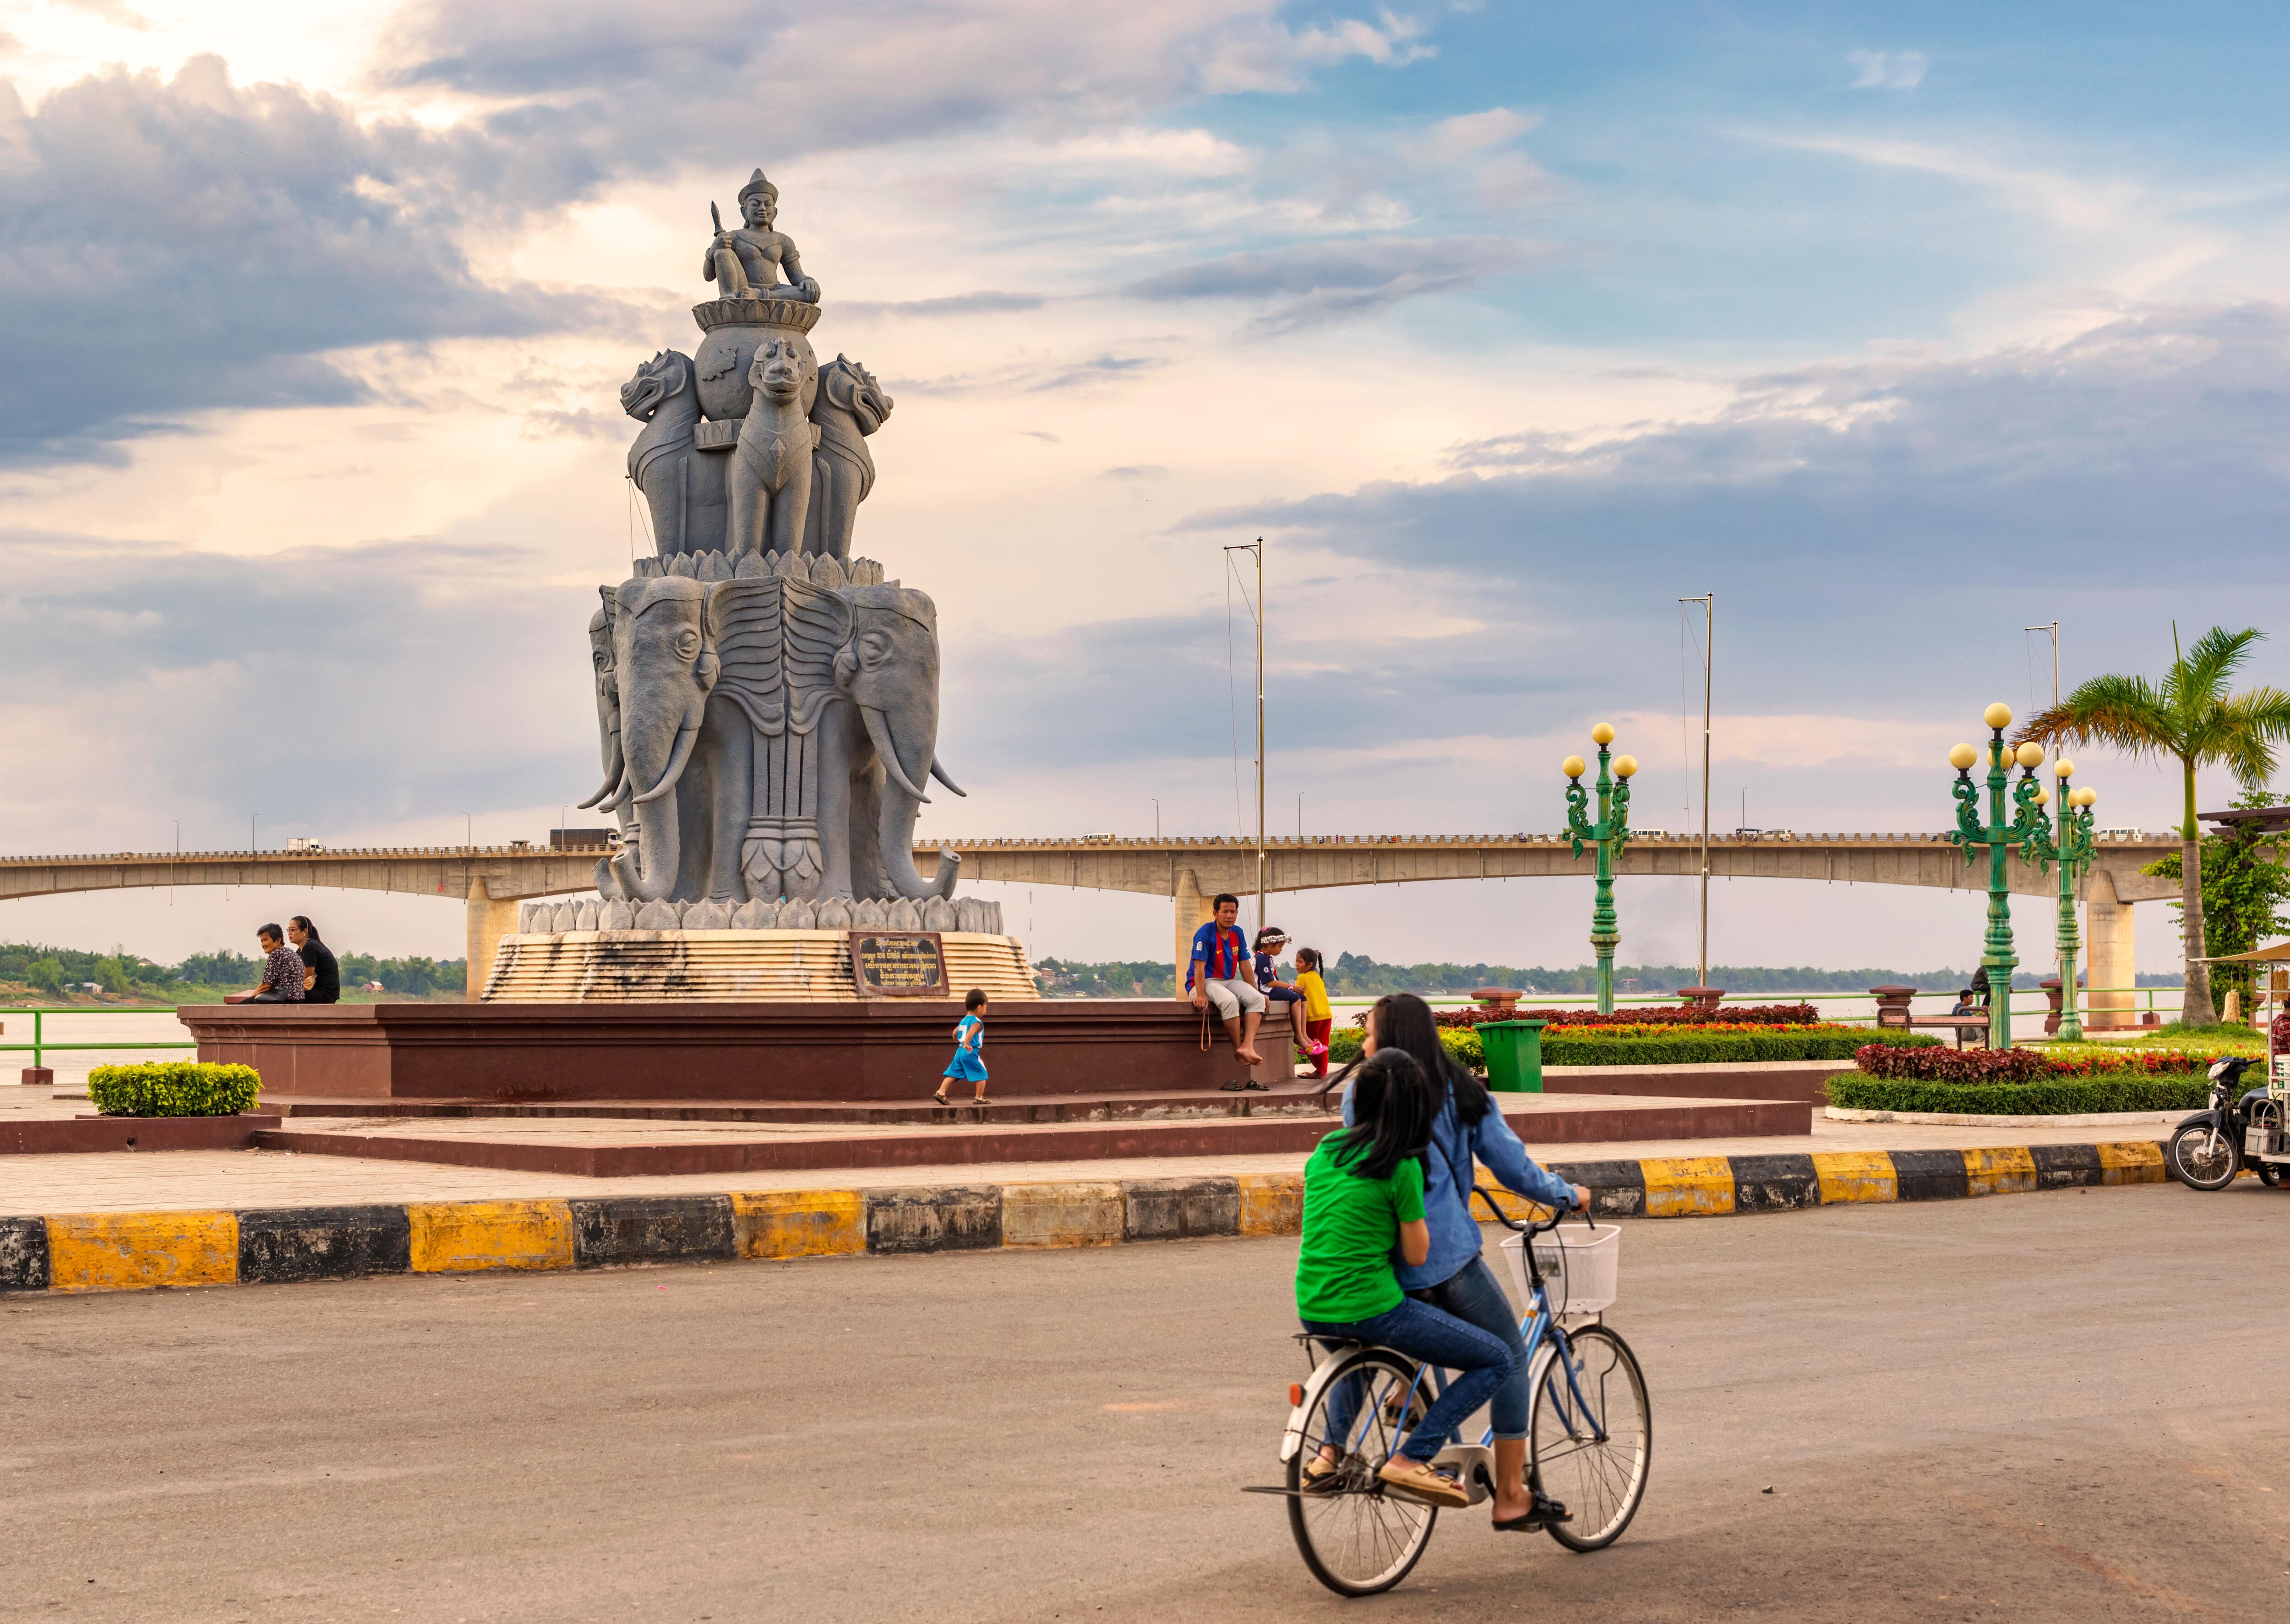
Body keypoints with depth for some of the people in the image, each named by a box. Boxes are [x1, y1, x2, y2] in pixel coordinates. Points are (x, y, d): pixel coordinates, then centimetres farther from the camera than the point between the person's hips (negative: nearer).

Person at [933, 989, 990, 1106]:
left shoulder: (963, 1021, 16)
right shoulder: (977, 1022, -11)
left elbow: (955, 1033, 26)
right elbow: (971, 1033, -29)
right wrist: (966, 1044, -43)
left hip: (960, 1051, 8)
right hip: (970, 1053, -8)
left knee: (953, 1073, 7)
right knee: (982, 1074, 4)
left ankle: (941, 1093, -4)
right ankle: (979, 1098, 7)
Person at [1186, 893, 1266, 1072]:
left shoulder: (1237, 934, 11)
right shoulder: (1205, 933, -11)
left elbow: (1245, 966, 15)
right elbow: (1199, 965, -17)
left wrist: (1256, 993, 13)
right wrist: (1200, 995, -26)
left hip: (1228, 981, 7)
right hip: (1206, 982, -7)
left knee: (1257, 999, -19)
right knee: (1230, 1000, -36)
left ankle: (1247, 1047, -33)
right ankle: (1238, 1049, -24)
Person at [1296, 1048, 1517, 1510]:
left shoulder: (1325, 1150, 7)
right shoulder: (1402, 1166, -12)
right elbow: (1417, 1256, -5)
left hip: (1312, 1309, 8)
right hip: (1370, 1308, -8)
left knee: (1361, 1350, 44)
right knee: (1498, 1361, 3)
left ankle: (1330, 1451, 28)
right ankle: (1410, 1459, -6)